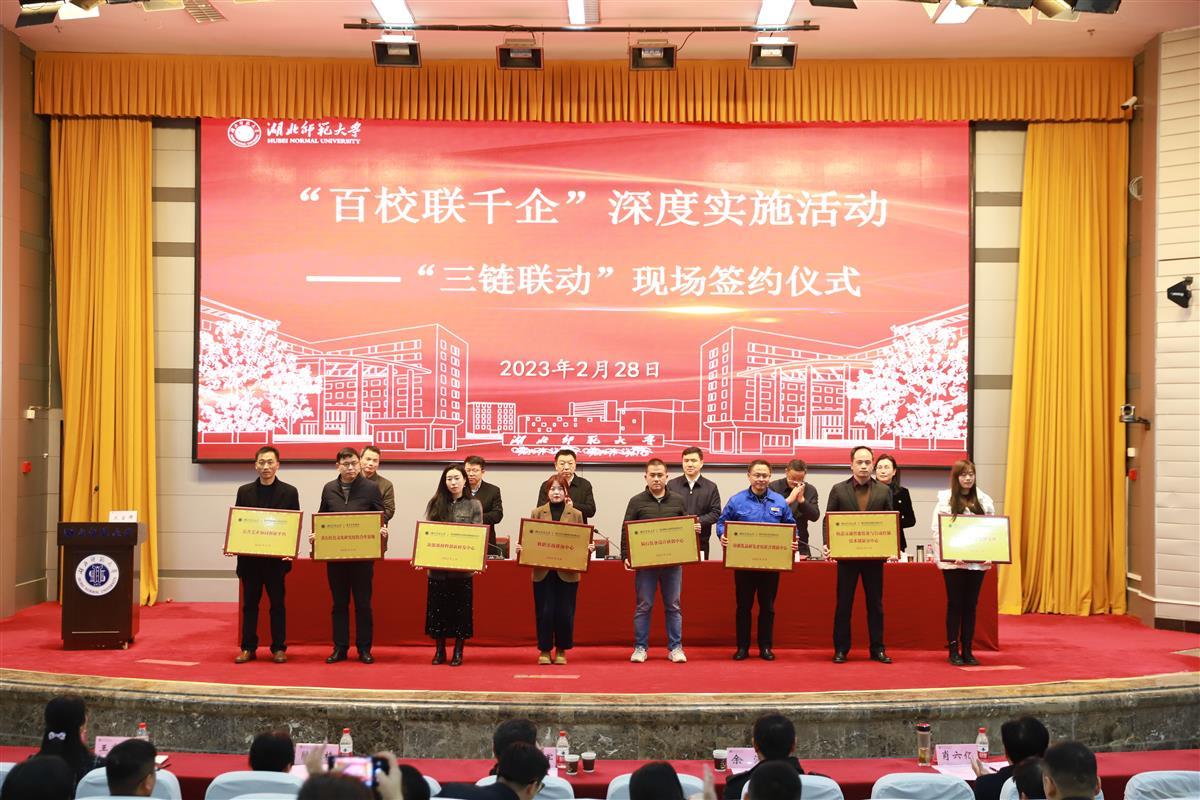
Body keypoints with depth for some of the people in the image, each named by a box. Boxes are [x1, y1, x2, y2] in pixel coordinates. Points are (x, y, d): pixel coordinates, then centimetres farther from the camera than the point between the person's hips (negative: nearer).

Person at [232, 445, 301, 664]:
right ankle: (248, 648, 13)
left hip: (277, 558, -2)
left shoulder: (289, 492, 1)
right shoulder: (244, 491, 7)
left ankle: (279, 648, 12)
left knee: (277, 604, 5)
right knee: (250, 604, 7)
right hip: (249, 557, 2)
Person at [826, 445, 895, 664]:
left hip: (874, 555, 1)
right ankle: (841, 650, 9)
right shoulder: (838, 490, 3)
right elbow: (828, 520, 1)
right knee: (843, 604, 3)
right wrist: (828, 544, -13)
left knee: (875, 604, 6)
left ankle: (877, 649, 13)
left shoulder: (884, 491, 7)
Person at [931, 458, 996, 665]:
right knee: (955, 604, 2)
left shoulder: (984, 501, 8)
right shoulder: (945, 500, -2)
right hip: (953, 562, -3)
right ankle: (953, 650, 9)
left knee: (971, 605, 7)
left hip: (977, 561, 3)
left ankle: (967, 650, 13)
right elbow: (938, 531, -7)